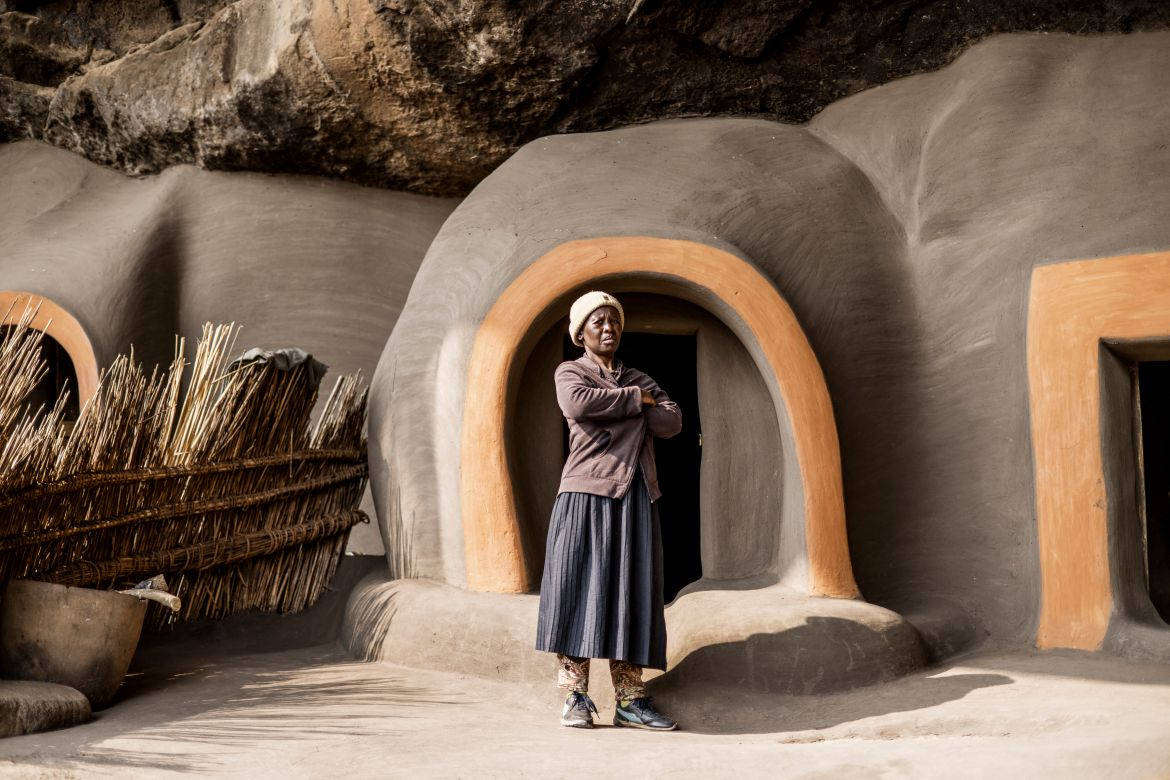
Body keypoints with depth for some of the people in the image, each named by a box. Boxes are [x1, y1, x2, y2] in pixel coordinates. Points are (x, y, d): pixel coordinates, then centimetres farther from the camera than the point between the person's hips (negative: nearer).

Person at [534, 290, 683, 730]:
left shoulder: (638, 380, 22)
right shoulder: (570, 372, 9)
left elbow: (672, 421, 4)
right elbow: (578, 403, -16)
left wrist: (614, 415, -5)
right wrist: (635, 400, -5)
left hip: (635, 496, 4)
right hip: (587, 491, -4)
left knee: (632, 591, -1)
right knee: (579, 587, -9)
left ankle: (630, 701, -1)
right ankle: (576, 698, -6)